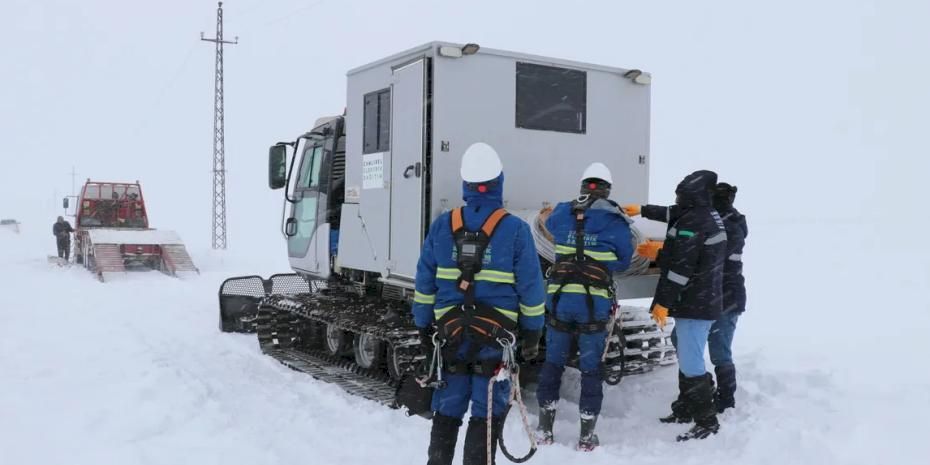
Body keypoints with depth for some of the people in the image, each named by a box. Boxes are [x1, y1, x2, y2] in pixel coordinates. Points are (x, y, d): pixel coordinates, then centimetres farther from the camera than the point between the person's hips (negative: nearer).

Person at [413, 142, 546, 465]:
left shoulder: (442, 226, 2)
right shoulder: (515, 230, -6)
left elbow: (425, 283, 7)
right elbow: (530, 288, -3)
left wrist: (423, 326, 17)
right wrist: (532, 332, 8)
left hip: (451, 333, 3)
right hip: (496, 336, -3)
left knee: (448, 409, 15)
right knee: (486, 412, 5)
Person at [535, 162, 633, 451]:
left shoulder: (561, 214, 4)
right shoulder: (615, 221, -3)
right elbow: (624, 262, 3)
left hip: (559, 299, 2)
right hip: (594, 303, -2)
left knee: (553, 361, 13)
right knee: (591, 367, 8)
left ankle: (544, 429, 19)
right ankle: (587, 435, 13)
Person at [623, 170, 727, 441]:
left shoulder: (692, 223, -19)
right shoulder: (708, 215, 12)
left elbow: (680, 269, -21)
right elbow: (673, 214, 30)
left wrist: (663, 302, -15)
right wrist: (643, 210, 40)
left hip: (694, 305, -11)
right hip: (704, 301, 11)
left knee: (691, 364, -7)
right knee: (687, 358, 20)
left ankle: (707, 421, -1)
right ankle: (686, 410, 31)